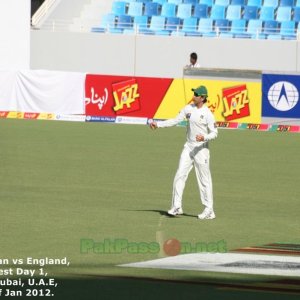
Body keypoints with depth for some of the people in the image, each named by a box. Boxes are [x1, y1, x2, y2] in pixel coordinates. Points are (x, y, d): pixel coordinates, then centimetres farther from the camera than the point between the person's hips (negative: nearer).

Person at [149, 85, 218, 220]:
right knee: (180, 176, 0)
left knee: (204, 179, -2)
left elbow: (214, 133, -11)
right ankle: (176, 207, 5)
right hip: (189, 147, 6)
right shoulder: (189, 108, 3)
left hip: (201, 149, -6)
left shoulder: (208, 114, -13)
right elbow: (175, 120, 7)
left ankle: (209, 210, 5)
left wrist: (204, 137, -29)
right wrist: (158, 124, 0)